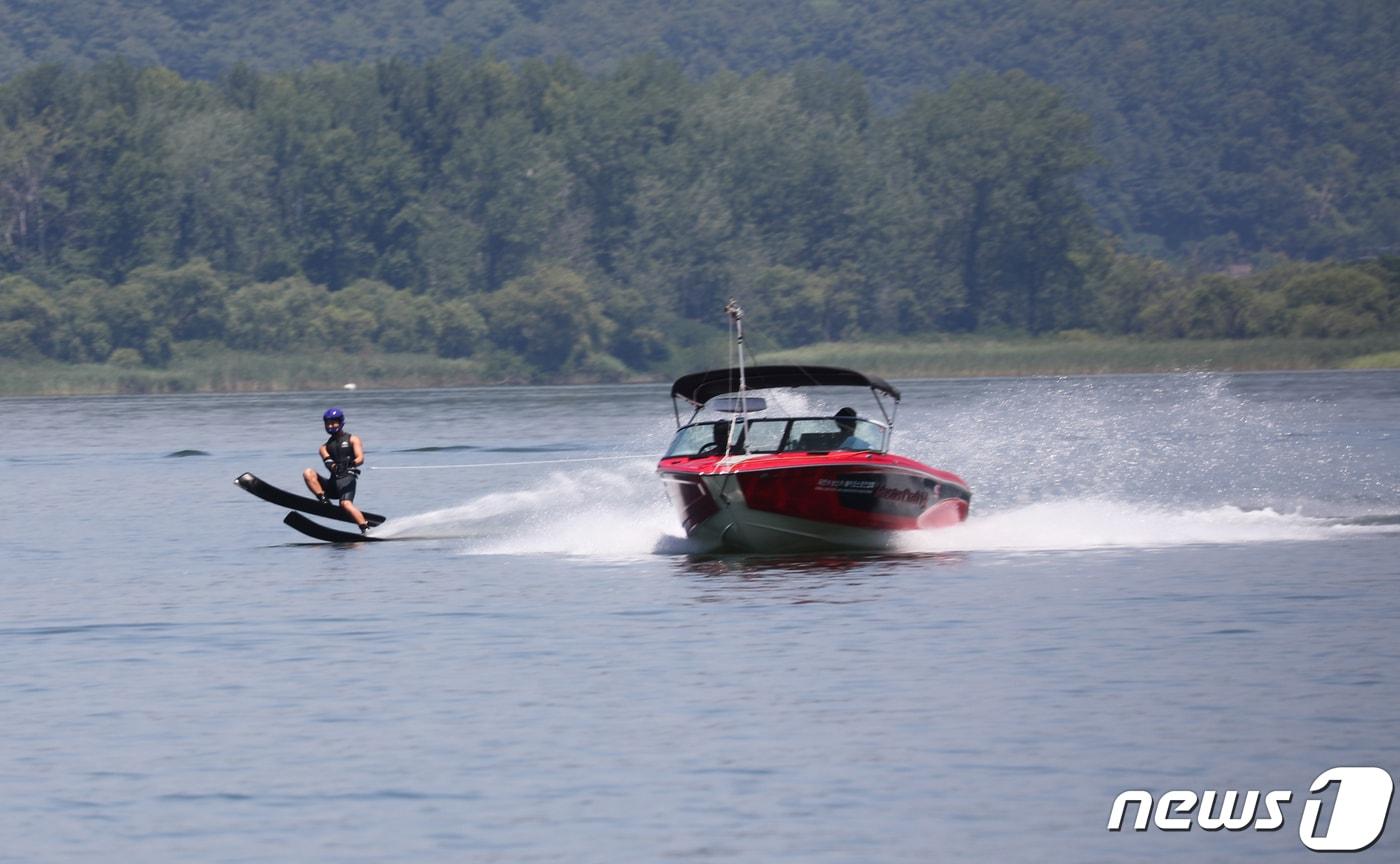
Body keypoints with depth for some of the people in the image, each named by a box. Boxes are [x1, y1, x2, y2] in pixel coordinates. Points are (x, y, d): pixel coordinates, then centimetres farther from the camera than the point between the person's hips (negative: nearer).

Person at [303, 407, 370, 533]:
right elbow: (328, 461, -2)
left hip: (347, 479, -5)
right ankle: (324, 501, -26)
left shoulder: (352, 439, 11)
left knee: (346, 504, -30)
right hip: (332, 482, 5)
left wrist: (351, 464, -27)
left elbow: (360, 459, -4)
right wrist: (333, 467, -26)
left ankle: (365, 528, -37)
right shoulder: (325, 447, 20)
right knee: (308, 473, -16)